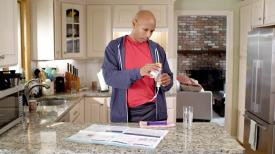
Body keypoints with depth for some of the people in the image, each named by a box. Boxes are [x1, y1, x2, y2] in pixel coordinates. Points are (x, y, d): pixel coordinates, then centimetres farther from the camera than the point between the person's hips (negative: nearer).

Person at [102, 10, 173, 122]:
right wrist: (139, 72, -27)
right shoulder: (115, 47, 0)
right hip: (124, 113, -2)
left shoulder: (157, 49, 8)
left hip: (154, 111, 2)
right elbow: (109, 76, -13)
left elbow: (168, 77, 13)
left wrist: (167, 81, -12)